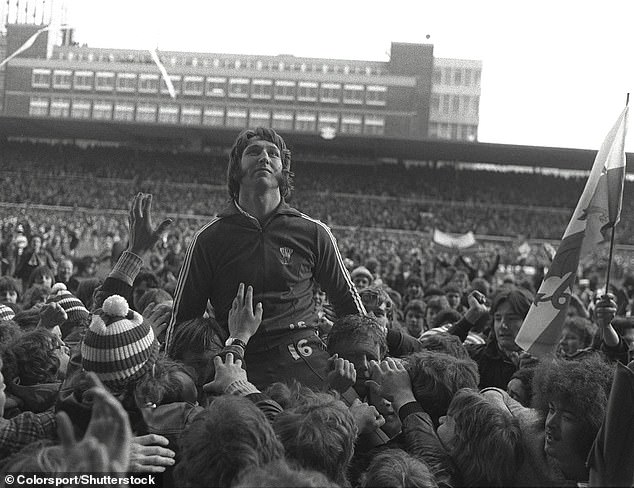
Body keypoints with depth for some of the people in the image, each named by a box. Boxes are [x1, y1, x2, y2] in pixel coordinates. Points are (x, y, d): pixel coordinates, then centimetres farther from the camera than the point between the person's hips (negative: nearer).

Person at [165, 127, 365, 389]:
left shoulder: (313, 233, 10)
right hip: (242, 368, -1)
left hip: (307, 364, 1)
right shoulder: (210, 239, 8)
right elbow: (182, 317, 14)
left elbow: (348, 300, 22)